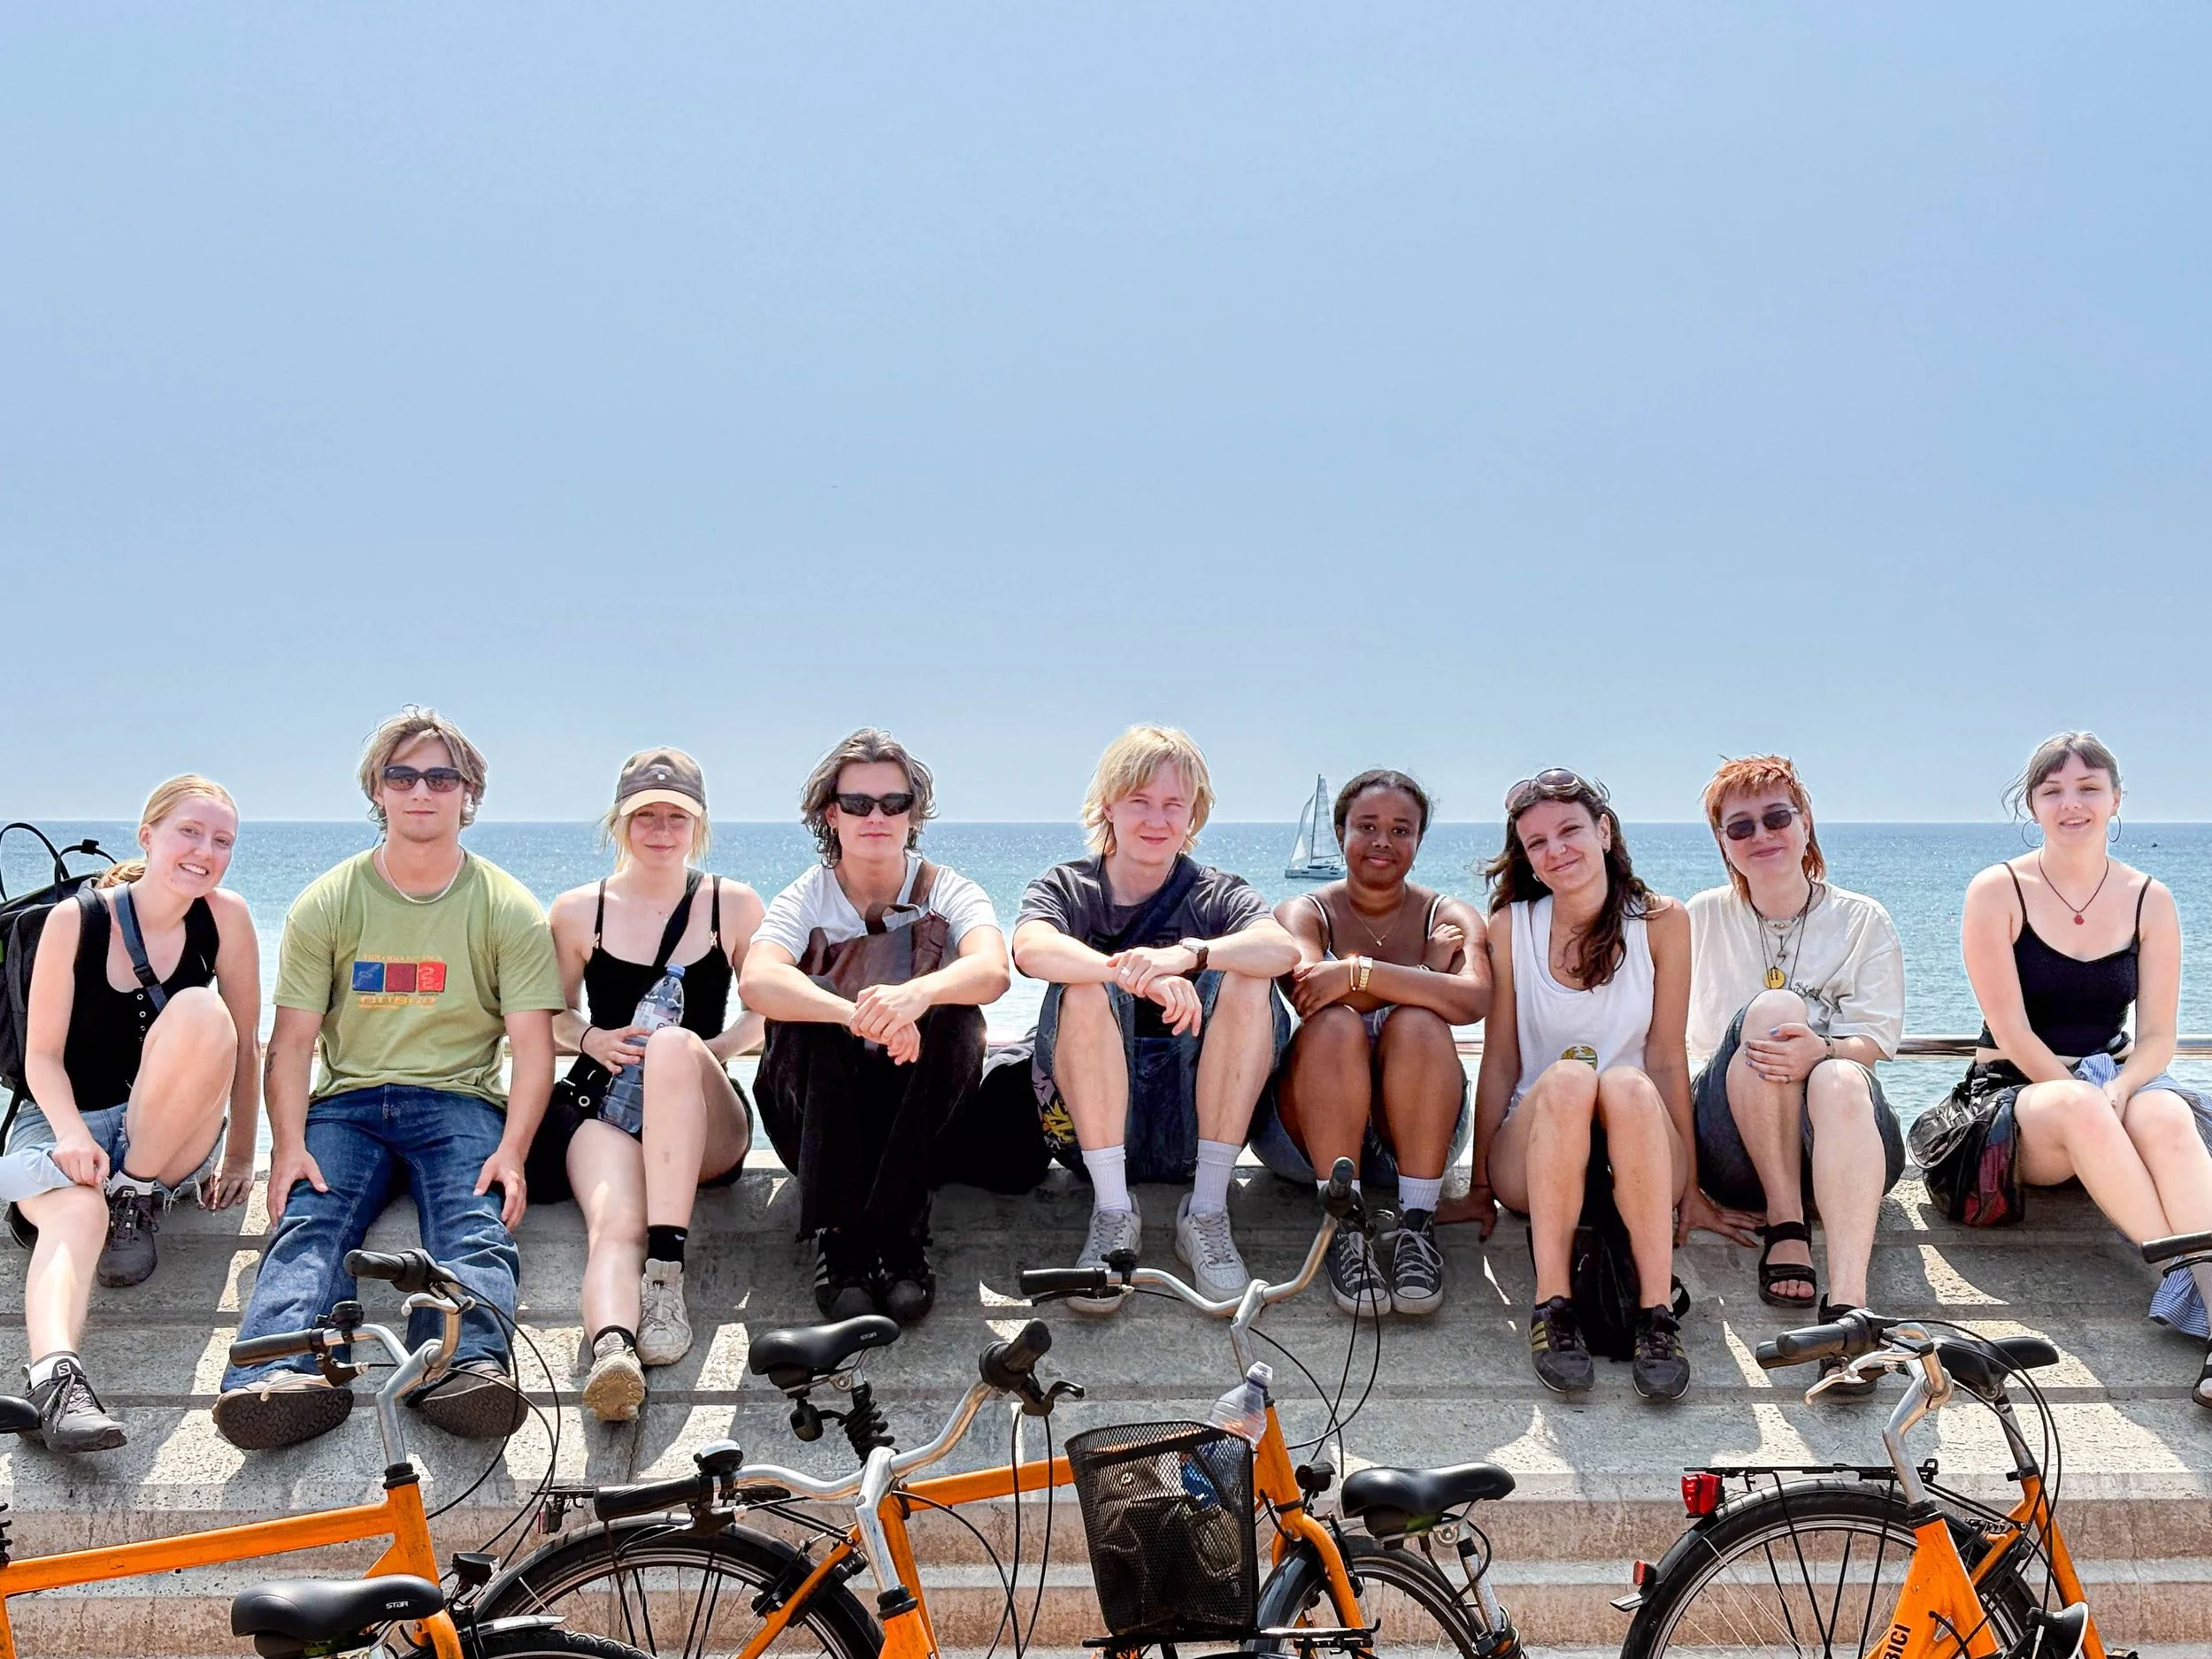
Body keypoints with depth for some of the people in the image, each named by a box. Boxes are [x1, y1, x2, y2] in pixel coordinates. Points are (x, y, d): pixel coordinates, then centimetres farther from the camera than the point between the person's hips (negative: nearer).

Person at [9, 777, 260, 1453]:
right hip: (65, 1122, -1)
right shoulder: (75, 919, -9)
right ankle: (55, 1375, -62)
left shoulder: (225, 916, -6)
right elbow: (43, 1055, -8)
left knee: (200, 1011, -30)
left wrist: (241, 1157, -2)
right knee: (77, 1211, -38)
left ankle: (137, 1196, -15)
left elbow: (244, 1046, -1)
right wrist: (73, 1136, -25)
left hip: (166, 1136, 1)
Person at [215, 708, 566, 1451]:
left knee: (475, 1227, -30)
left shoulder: (508, 910, 8)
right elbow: (293, 1039, 5)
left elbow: (533, 1046, 1)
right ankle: (285, 1375, -50)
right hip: (347, 1101, 1)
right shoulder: (326, 904, 10)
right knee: (309, 1221, -28)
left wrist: (511, 1152, -15)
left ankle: (469, 1364, -52)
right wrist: (288, 1145, -12)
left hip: (461, 1102, -1)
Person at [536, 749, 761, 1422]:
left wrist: (710, 1050, -8)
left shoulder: (734, 905, 10)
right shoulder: (577, 911, 11)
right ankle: (611, 1352, -65)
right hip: (603, 1102, 0)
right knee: (615, 1223, -35)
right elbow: (551, 1018, 18)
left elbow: (767, 1014, 12)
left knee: (673, 1044, -38)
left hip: (705, 1124, 0)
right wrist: (591, 1038, -5)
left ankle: (667, 1271, -45)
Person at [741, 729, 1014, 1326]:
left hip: (921, 1116, 0)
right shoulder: (805, 900, -4)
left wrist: (918, 994, -49)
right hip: (823, 1118, 0)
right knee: (812, 1013, -28)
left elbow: (993, 969, -27)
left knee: (954, 1018, -27)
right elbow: (756, 981, -27)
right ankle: (838, 1237, -30)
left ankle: (900, 1236, -27)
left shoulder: (950, 894, -3)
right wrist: (859, 1015, -45)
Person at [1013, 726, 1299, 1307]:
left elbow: (1284, 949, -19)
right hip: (1090, 1122, -1)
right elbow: (1030, 948, -22)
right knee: (1085, 985, -25)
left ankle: (1207, 1211, -21)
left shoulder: (1217, 895, 5)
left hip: (1193, 1122, 1)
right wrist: (1138, 975, -39)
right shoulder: (1065, 889, 4)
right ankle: (1113, 1212, -24)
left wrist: (1188, 954, -38)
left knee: (1247, 982, -21)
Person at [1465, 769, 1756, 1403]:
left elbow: (1667, 1058, -2)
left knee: (1628, 1085, -34)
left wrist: (1689, 1187, -2)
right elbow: (1500, 1060, 2)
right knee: (1567, 1076, -33)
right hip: (1534, 1155, 0)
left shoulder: (1661, 922, -1)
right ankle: (1552, 1304, -36)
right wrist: (1480, 1185, 1)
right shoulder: (1513, 927, 0)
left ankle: (1657, 1312, -39)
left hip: (1637, 1157, 0)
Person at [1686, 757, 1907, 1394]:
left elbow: (1876, 1039, -3)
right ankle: (1785, 1224, -28)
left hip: (1843, 1140, 0)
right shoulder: (1704, 918, 13)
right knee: (1772, 1008, -28)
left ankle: (1847, 1301, -54)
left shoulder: (1864, 921, 10)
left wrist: (1824, 1052, -24)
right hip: (1734, 1145, 0)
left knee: (1841, 1080, -37)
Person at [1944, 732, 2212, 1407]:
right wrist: (2083, 1098, -21)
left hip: (2115, 1085, 2)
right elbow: (2011, 1031, -9)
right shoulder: (1998, 891, -2)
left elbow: (2157, 1038, 0)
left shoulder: (2149, 901, 6)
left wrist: (2116, 1095, -21)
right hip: (2016, 1094, -2)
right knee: (2079, 1107, -40)